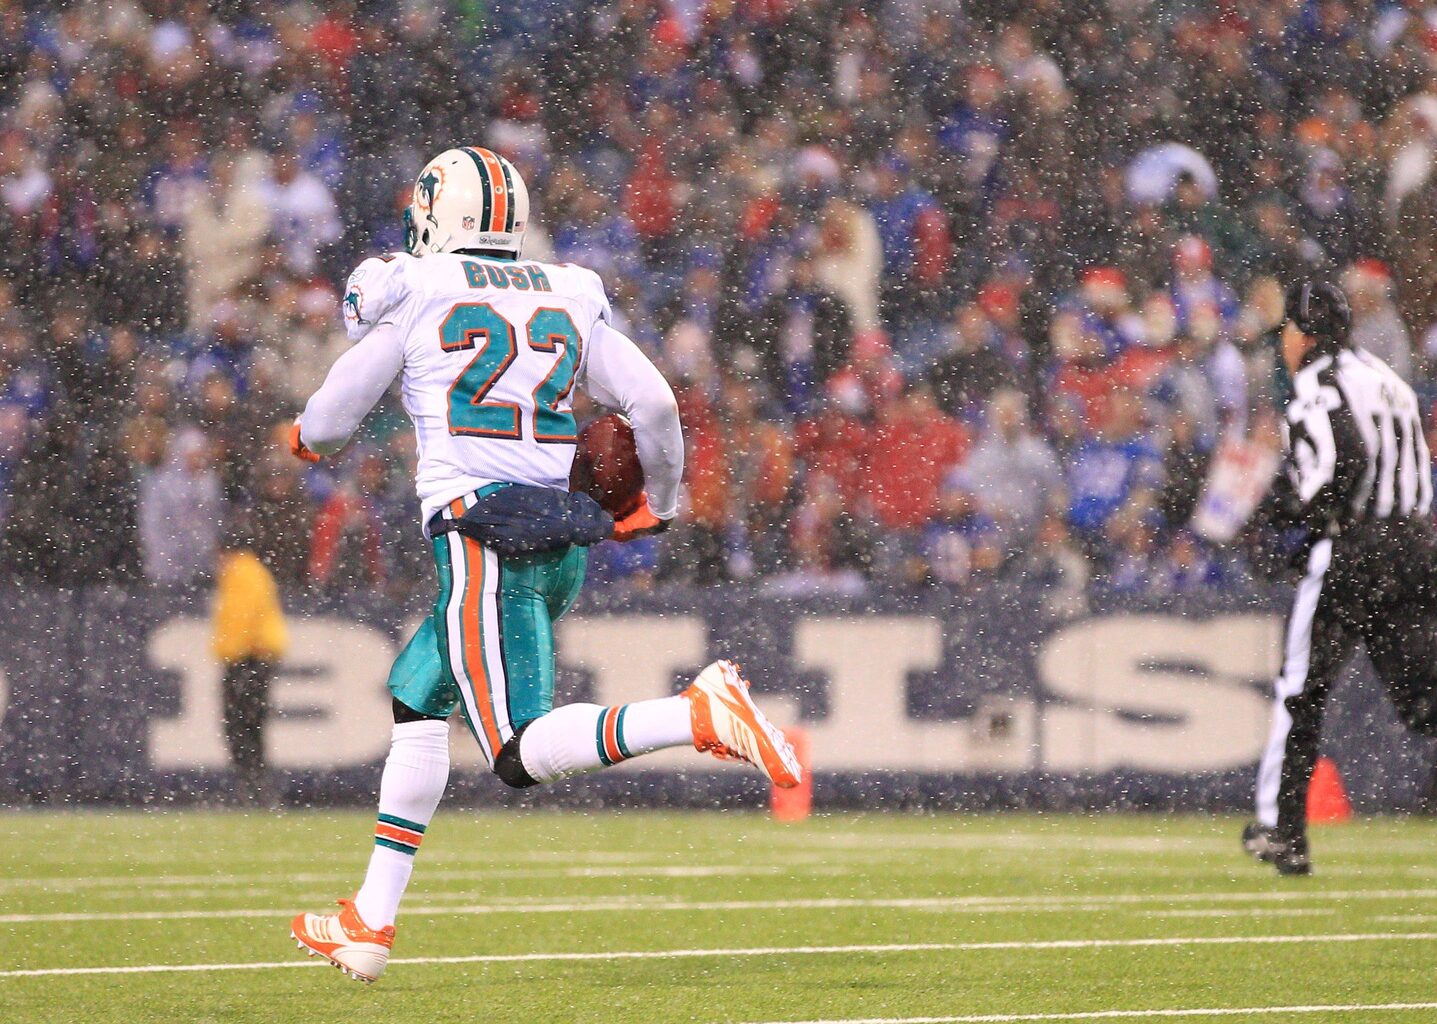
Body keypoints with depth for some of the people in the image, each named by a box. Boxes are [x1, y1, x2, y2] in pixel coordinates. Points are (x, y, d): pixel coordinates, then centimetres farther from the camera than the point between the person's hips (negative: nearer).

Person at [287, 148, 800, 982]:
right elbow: (654, 405, 6)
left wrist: (309, 439, 33)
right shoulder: (569, 299, 13)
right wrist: (659, 506, 23)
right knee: (415, 698, 21)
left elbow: (331, 421, 9)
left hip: (484, 541, -7)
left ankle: (700, 715, -32)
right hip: (561, 545, 7)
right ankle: (373, 918, 21)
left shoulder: (410, 295, 1)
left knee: (523, 752, -11)